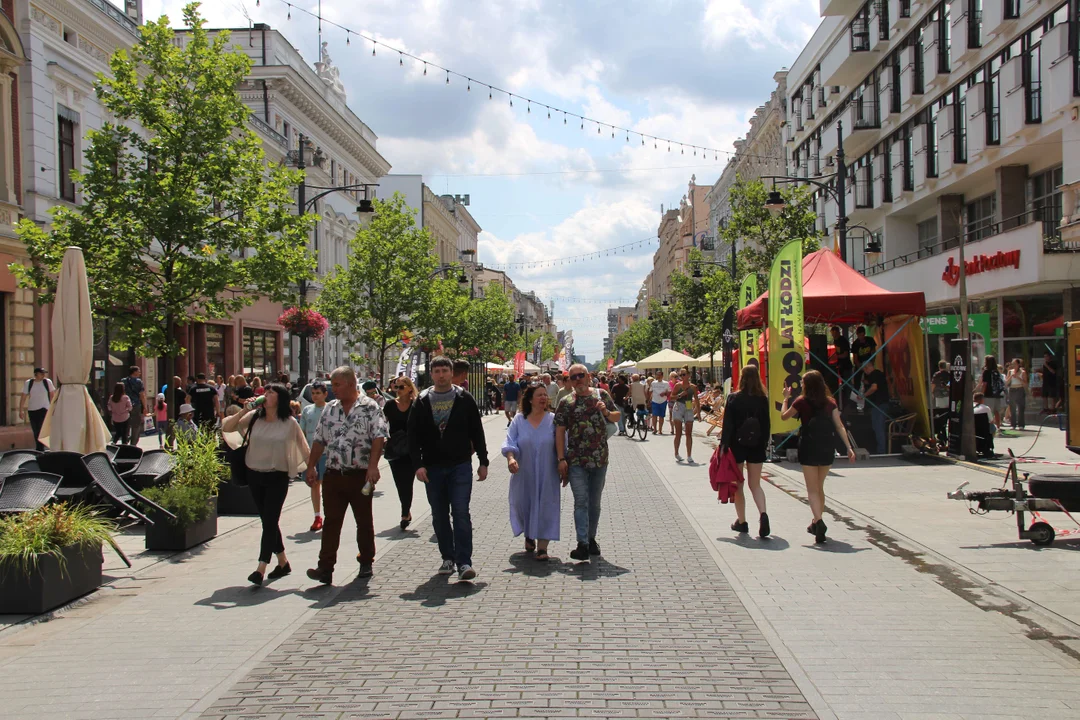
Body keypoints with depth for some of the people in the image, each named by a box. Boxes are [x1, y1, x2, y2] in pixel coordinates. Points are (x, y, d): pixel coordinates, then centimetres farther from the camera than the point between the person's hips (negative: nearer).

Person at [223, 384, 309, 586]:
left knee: (270, 521, -9)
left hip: (277, 477, -4)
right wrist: (244, 410, -11)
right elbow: (226, 428, -2)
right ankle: (283, 562, 27)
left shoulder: (289, 423, -5)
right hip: (255, 475, 5)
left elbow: (303, 447, 2)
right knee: (268, 521, 13)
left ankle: (261, 569, -11)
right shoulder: (253, 418, 2)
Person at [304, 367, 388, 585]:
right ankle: (325, 568, 0)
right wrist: (311, 467, 9)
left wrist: (372, 466, -23)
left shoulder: (370, 407, -5)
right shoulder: (329, 409, 11)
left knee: (364, 521, 8)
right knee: (331, 522, 1)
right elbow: (319, 440, 15)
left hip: (360, 475, -4)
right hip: (333, 475, 4)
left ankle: (366, 563, 21)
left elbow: (379, 438, -13)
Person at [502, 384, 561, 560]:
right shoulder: (519, 420, 3)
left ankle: (542, 546, 2)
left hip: (547, 475, -1)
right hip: (524, 474, 1)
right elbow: (509, 442, -3)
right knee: (524, 504, 8)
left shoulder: (553, 420, 1)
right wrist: (510, 458, -21)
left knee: (545, 506, -4)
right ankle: (529, 537, 34)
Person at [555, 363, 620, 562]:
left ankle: (591, 538, 27)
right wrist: (561, 459, -9)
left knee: (595, 502, 13)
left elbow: (617, 418, 13)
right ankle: (583, 544, -10)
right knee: (581, 501, -8)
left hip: (600, 459, 2)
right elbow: (560, 431, -2)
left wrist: (606, 412, -10)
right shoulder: (566, 403, 0)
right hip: (576, 461, -2)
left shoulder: (602, 395, 5)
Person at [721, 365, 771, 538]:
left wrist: (723, 445, -6)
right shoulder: (763, 400, -2)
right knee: (755, 484, 9)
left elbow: (727, 425, -11)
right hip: (756, 447, 3)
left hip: (737, 446, -2)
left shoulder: (733, 399, -10)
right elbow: (766, 425, 3)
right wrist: (764, 444, 13)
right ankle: (763, 514, -14)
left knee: (737, 485, 10)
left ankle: (741, 521, 14)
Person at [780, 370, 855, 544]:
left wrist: (786, 398, 20)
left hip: (809, 448, -4)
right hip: (827, 448, 4)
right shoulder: (830, 402, 4)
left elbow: (784, 416, 8)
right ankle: (817, 523, 28)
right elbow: (840, 426, 1)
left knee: (812, 490, -2)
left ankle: (819, 521, -22)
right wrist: (849, 448, 3)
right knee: (820, 487, 19)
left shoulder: (802, 402, -6)